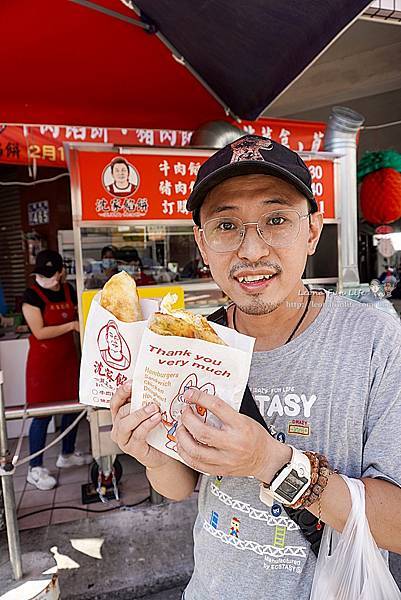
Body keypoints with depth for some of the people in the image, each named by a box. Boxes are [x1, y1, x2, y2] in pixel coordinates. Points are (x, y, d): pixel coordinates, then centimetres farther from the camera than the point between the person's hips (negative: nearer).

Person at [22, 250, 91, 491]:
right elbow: (40, 332, -19)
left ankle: (67, 455, 34)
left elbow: (81, 315, 18)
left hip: (68, 358, 6)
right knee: (42, 414, 0)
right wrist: (72, 325, -19)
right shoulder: (32, 296, -12)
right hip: (43, 362, -6)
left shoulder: (69, 291, 4)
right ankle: (35, 469, 16)